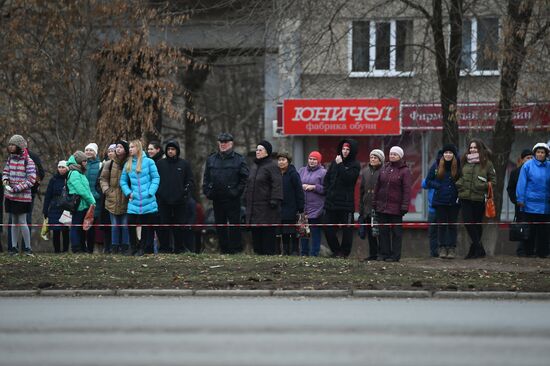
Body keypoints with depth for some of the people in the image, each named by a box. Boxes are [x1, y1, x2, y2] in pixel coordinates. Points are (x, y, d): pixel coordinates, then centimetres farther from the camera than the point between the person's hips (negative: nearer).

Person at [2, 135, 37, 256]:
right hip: (10, 196, 6)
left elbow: (31, 179, -15)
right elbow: (6, 171, 20)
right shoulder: (10, 158, 8)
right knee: (14, 222, 11)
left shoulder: (27, 161, -12)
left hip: (23, 197, -6)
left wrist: (16, 188, -19)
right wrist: (5, 180, -3)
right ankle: (14, 247, 16)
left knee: (22, 222, -5)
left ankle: (28, 248, 4)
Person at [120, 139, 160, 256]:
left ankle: (142, 248, 11)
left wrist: (150, 193, -12)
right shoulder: (128, 164, 9)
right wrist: (128, 193, 1)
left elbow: (156, 178, -3)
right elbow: (123, 181, 15)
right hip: (134, 202, 3)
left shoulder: (148, 162, -2)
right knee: (131, 224, -3)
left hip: (148, 201, -3)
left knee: (147, 226, 3)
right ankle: (134, 248, 7)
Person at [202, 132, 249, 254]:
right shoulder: (211, 159, 14)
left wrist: (237, 191, -9)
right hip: (217, 198, 5)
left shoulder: (238, 159, 1)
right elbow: (206, 177, 16)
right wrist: (207, 191, 3)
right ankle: (224, 248, 14)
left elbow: (244, 178, -1)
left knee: (234, 223, -6)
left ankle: (235, 248, -3)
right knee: (219, 224, 7)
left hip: (232, 198, -5)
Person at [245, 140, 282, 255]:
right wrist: (247, 197, 20)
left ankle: (269, 251, -3)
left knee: (268, 231, -6)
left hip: (266, 206, -8)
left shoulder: (272, 167, -8)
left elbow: (277, 185, -15)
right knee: (255, 232, 8)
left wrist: (275, 200, -21)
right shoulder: (254, 166, 18)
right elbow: (249, 184, 26)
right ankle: (258, 251, 14)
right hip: (254, 205, 8)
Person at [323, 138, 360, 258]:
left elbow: (348, 178, -19)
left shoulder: (355, 165, -3)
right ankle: (336, 251, 17)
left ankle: (344, 252, 8)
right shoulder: (335, 162, 13)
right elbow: (327, 178, 20)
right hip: (331, 202, 6)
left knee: (347, 229, -1)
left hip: (346, 203, -6)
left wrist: (340, 165, -17)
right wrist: (328, 190, 7)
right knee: (328, 229, 6)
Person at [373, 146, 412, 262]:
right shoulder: (385, 168, 11)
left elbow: (407, 190, -9)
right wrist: (374, 201, 10)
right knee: (383, 231, 7)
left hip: (396, 207, -5)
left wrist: (404, 206, -16)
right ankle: (383, 253, 13)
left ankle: (395, 255, 5)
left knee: (396, 231, 1)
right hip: (382, 206, 5)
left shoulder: (405, 171, -5)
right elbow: (378, 186, 14)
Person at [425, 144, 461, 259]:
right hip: (440, 201, 1)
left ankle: (452, 249, 6)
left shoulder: (458, 166, -2)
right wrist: (438, 186, -7)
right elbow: (428, 181, 8)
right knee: (441, 225, 3)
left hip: (453, 201, -1)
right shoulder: (437, 166, 3)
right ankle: (442, 248, 7)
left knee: (452, 225, 3)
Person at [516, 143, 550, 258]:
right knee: (530, 229, 2)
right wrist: (521, 199, -7)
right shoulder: (528, 166, -3)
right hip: (531, 204, -3)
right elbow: (522, 183, -3)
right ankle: (529, 251, 9)